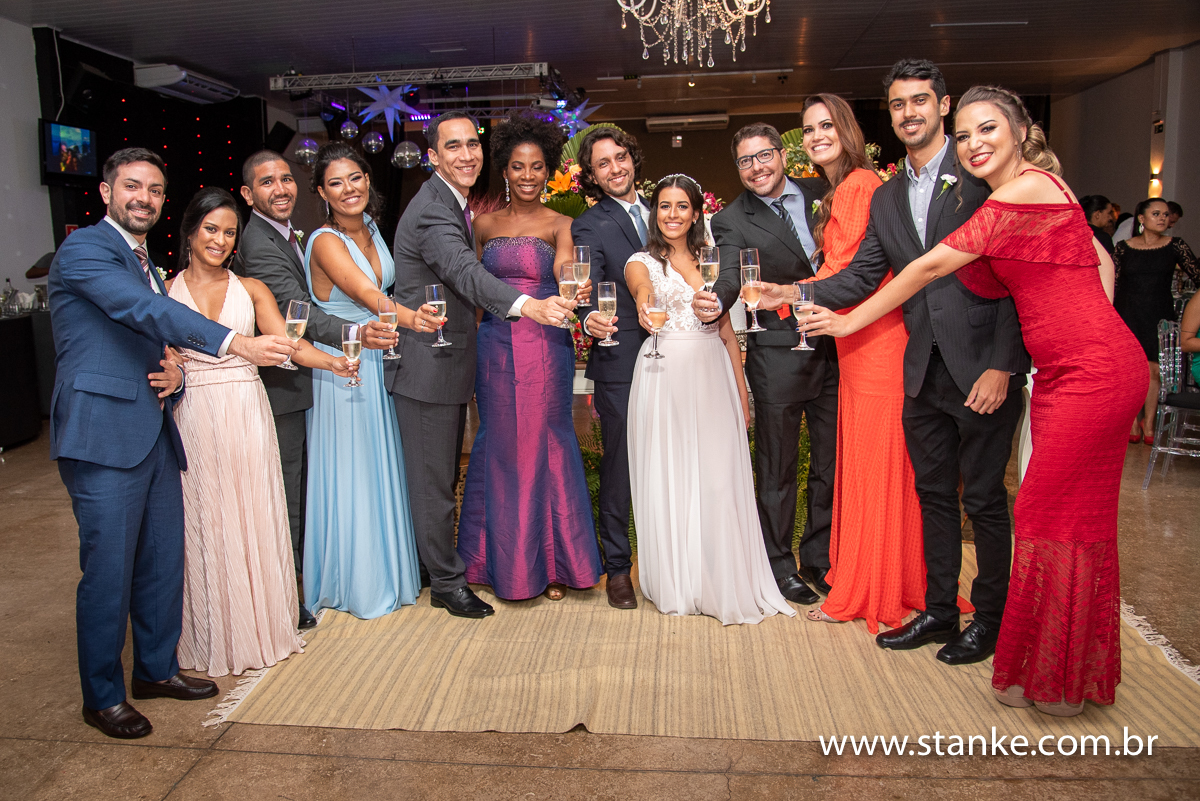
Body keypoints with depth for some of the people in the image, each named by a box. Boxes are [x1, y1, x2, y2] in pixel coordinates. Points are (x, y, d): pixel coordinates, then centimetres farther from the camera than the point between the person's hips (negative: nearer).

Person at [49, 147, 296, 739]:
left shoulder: (146, 263, 21)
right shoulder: (84, 250, -7)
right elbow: (146, 310, -23)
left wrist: (174, 369, 3)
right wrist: (235, 343, -35)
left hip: (154, 433, 8)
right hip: (104, 434, -8)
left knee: (163, 561, 14)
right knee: (108, 570, 0)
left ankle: (156, 669, 31)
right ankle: (102, 697, 16)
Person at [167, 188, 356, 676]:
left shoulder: (251, 289, 8)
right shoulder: (165, 292, 6)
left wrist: (333, 361, -24)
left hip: (246, 414, 1)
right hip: (194, 419, -1)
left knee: (254, 519, 6)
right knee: (204, 523, 5)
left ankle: (261, 626, 20)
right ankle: (213, 636, 20)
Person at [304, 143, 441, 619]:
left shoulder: (372, 230, 4)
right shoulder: (325, 241, -18)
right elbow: (367, 294, -34)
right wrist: (410, 318, -51)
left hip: (381, 363, 7)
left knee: (384, 468, 16)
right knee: (348, 476, 4)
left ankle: (387, 572, 32)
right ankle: (352, 583, 21)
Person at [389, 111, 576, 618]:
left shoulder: (454, 204, 12)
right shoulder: (431, 211, -22)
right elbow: (466, 273, -40)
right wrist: (528, 305, -57)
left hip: (450, 362, 10)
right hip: (427, 366, -10)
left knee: (443, 476, 21)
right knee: (434, 481, 4)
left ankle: (439, 562, 38)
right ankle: (447, 583, 17)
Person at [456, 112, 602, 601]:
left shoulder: (560, 224, 0)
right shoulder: (485, 225, 9)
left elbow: (564, 265, -19)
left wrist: (572, 280, -39)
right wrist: (473, 345, 2)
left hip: (546, 348, -2)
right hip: (495, 347, 3)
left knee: (546, 445, 3)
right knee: (501, 447, 8)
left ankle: (551, 562, 17)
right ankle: (506, 561, 22)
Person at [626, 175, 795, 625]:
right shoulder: (642, 261, 4)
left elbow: (727, 331, 14)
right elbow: (642, 288, -22)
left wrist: (742, 392, 7)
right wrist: (645, 305, -46)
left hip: (713, 376, 3)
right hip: (664, 377, -2)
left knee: (719, 478, 0)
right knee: (668, 478, 1)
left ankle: (723, 584, 12)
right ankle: (675, 584, 14)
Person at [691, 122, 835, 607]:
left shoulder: (820, 193, 8)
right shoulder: (732, 221, -4)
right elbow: (731, 274, -19)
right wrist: (713, 302, -41)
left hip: (833, 348, 4)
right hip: (777, 357, -4)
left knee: (832, 462, 13)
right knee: (777, 468, 7)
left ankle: (818, 557, 31)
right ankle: (779, 565, 23)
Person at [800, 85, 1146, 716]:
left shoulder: (1026, 189, -14)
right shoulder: (1037, 190, 15)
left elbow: (933, 264, -13)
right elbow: (1099, 261, 20)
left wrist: (851, 321, -5)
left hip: (1093, 375, -9)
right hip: (1066, 373, 9)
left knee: (1053, 516, -1)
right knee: (1077, 516, 15)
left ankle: (1056, 680, 15)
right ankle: (1071, 668, 30)